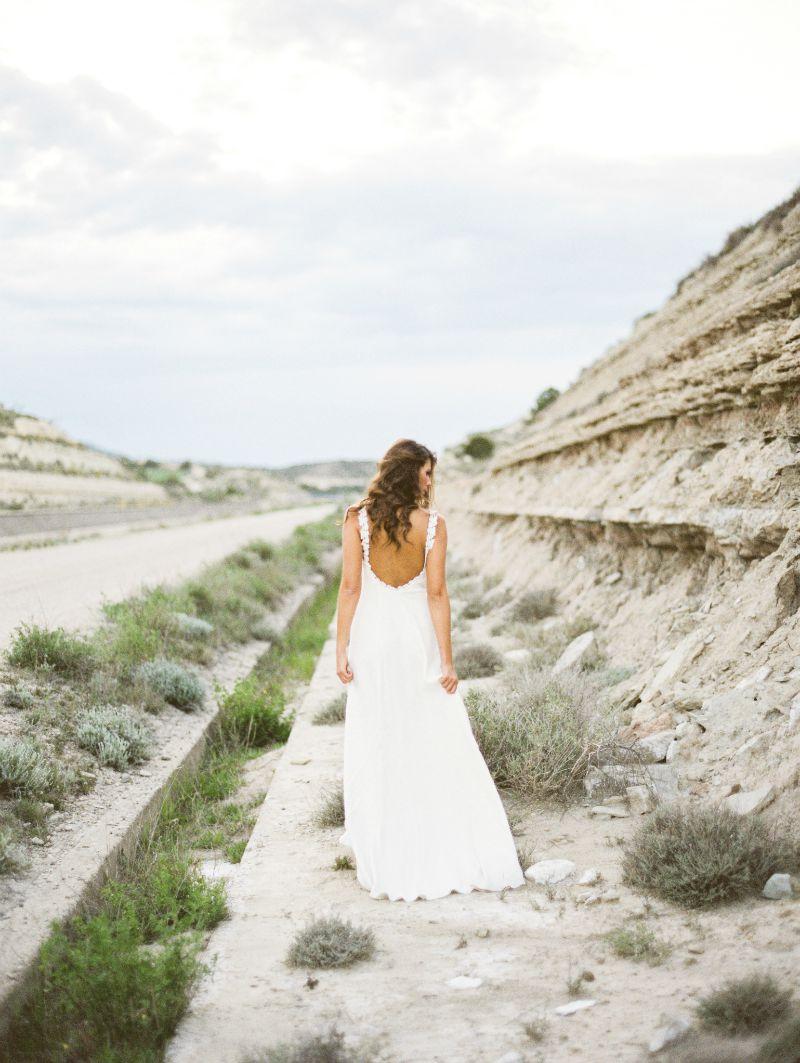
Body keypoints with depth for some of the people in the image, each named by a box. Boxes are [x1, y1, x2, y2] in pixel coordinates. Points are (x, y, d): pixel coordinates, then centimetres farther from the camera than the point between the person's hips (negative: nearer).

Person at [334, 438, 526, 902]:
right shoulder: (433, 523, -7)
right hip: (417, 637, 0)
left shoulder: (357, 519, -6)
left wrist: (342, 649, -2)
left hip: (372, 637, 1)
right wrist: (446, 660, -5)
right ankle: (452, 850, 14)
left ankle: (385, 857, 16)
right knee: (440, 744, 9)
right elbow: (437, 594, -8)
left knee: (376, 746, 9)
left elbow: (350, 587, -7)